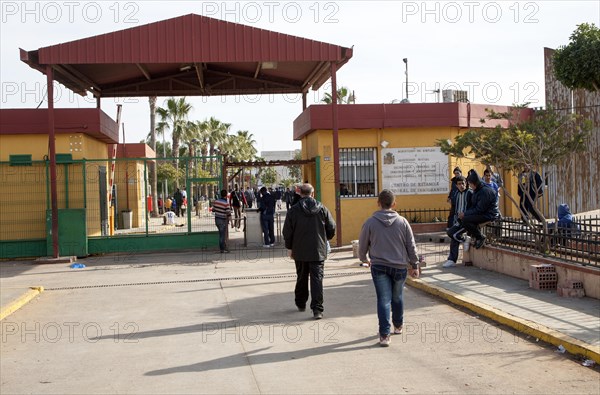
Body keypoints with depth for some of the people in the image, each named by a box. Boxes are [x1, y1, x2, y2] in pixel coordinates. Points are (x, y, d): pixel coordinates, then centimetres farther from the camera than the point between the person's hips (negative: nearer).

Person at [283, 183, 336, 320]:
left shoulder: (293, 210, -5)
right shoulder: (322, 209, -2)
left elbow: (287, 232, -3)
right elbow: (332, 228, 2)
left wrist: (289, 247, 9)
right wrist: (325, 239, 21)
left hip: (300, 252, 1)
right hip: (318, 252, 0)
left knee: (302, 278, 17)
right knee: (317, 279, -2)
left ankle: (301, 303, 31)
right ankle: (317, 309, -11)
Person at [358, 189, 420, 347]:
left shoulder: (370, 222, -4)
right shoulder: (402, 222, -2)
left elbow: (362, 245, 4)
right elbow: (411, 246, 2)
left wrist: (364, 259, 24)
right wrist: (414, 265, 12)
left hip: (379, 267, -2)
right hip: (399, 266, 2)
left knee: (383, 300, -1)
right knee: (397, 297, 19)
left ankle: (384, 334, -8)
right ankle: (398, 326, 38)